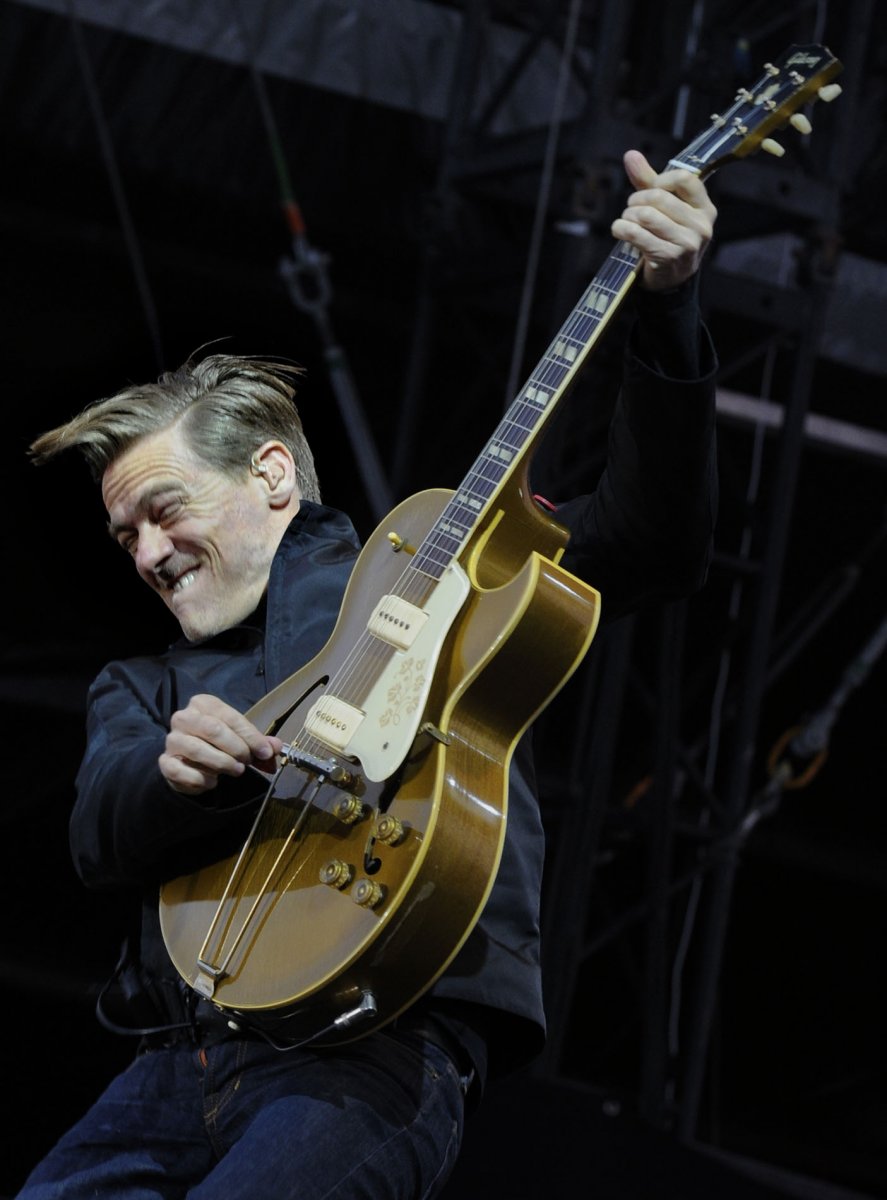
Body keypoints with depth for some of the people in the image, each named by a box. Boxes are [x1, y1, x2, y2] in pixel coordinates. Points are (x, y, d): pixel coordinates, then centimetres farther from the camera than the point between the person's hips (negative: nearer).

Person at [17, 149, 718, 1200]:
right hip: (176, 1063, 5)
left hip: (379, 1043, -5)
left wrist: (664, 308, -8)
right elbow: (98, 839, 7)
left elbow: (649, 549, 3)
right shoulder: (142, 689, 28)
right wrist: (176, 775, -18)